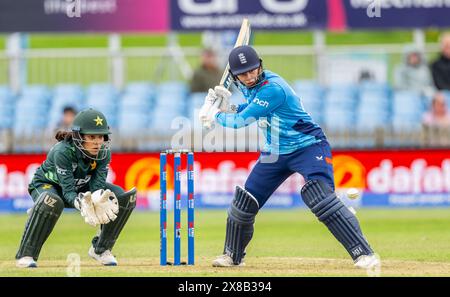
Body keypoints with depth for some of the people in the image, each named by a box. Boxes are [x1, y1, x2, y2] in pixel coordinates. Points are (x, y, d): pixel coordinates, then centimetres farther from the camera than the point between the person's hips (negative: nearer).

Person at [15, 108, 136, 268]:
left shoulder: (104, 152, -20)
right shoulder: (62, 151, -36)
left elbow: (98, 184, -24)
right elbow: (68, 190, -39)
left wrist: (99, 198, -48)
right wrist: (81, 204, -61)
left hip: (82, 186, 6)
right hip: (46, 185, -5)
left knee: (125, 197, -14)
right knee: (52, 201, -44)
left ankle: (100, 249, 1)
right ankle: (25, 255, -29)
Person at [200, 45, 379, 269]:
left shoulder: (272, 88, -28)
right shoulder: (248, 85, -1)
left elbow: (241, 121, -24)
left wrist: (217, 115, -5)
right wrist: (228, 107, -1)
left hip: (308, 147, -9)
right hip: (275, 152, 9)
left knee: (321, 198, -27)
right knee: (244, 202, 10)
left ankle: (364, 254, -29)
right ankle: (232, 256, 31)